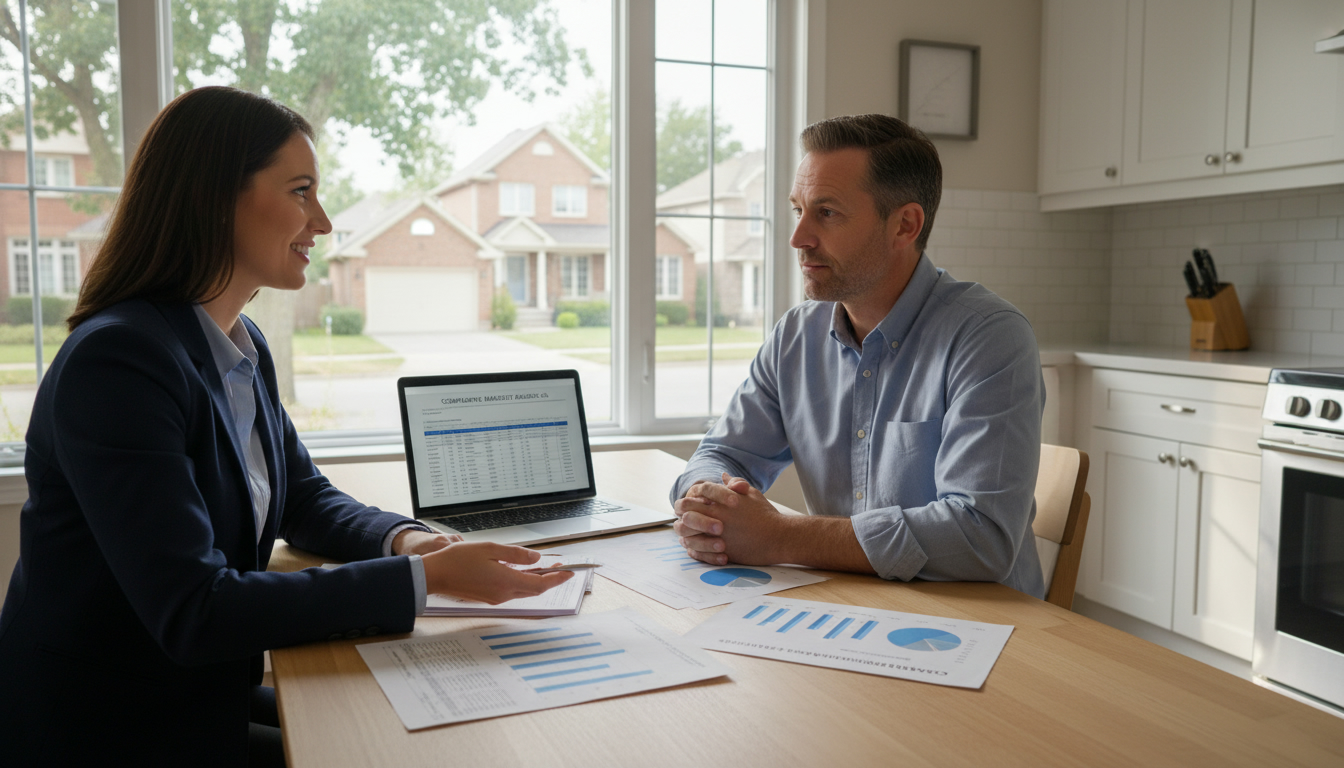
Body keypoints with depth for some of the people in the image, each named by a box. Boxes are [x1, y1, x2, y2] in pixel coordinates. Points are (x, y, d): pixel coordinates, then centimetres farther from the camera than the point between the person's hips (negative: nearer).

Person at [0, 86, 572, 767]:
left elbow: (305, 498, 11)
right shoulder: (115, 361, -25)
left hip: (210, 688, 8)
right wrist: (423, 578, -30)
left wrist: (404, 539, -11)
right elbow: (193, 613, -30)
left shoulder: (245, 348, 4)